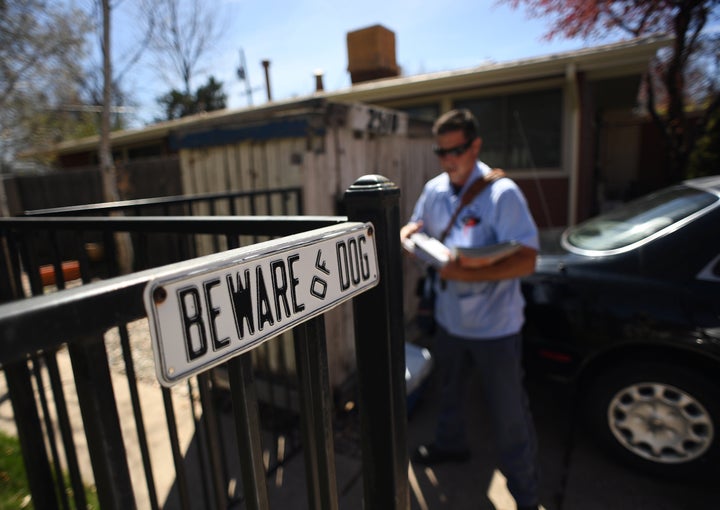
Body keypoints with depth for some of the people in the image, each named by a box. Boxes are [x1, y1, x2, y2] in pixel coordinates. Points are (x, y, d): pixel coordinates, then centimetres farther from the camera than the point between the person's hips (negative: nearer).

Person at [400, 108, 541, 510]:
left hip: (496, 326, -6)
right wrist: (408, 233, -10)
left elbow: (526, 261, -25)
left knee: (509, 412, 10)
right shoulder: (434, 189, -2)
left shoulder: (502, 193, -21)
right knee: (450, 389, 28)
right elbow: (417, 225, 14)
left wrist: (468, 274, -34)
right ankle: (451, 444, 56)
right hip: (450, 319, 6)